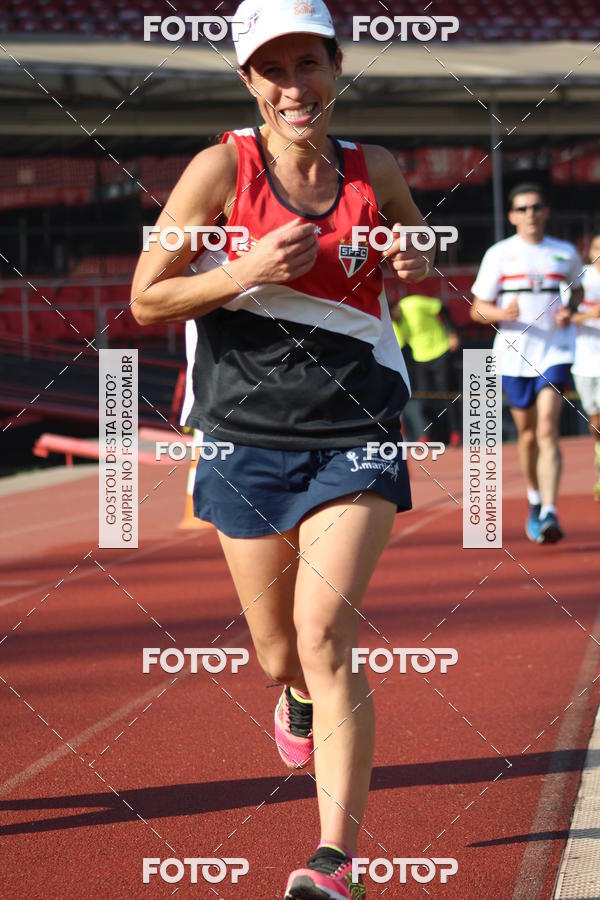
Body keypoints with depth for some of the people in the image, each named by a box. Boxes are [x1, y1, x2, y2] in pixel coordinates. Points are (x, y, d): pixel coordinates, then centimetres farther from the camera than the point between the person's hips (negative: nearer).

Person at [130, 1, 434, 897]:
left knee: (326, 637, -16)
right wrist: (249, 272, -20)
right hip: (248, 443, 0)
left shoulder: (374, 172, 1)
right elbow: (146, 300, -5)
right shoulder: (222, 168, -6)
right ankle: (299, 700, 52)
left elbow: (420, 253, 22)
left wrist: (416, 263, -3)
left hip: (355, 438, 0)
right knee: (280, 653, 12)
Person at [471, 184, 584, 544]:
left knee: (547, 431, -16)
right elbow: (478, 308, 3)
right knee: (528, 434, 11)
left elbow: (577, 290, 23)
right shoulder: (499, 254, 1)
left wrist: (569, 310, -1)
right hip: (513, 354, 1)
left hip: (555, 352, -1)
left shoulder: (566, 253, 5)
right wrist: (503, 313, -19)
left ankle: (549, 513, -23)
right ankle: (535, 500, 37)